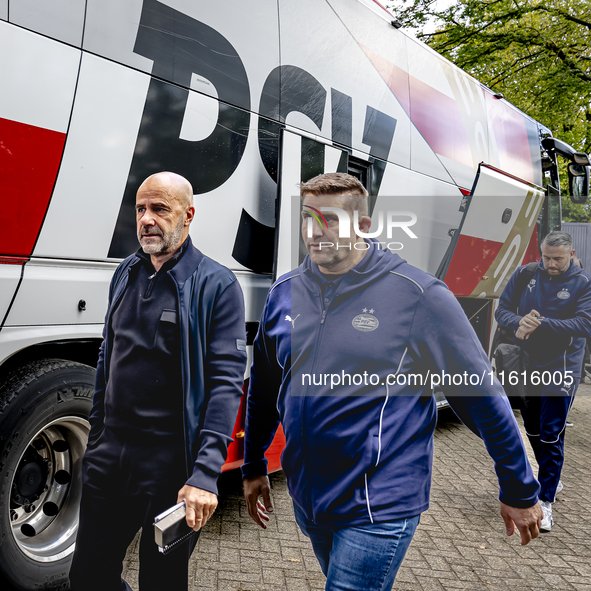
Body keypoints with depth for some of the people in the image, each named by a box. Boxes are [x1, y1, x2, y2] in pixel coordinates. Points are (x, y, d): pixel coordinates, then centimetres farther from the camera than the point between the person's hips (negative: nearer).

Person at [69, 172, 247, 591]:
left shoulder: (217, 285, -9)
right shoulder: (126, 273, 10)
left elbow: (226, 382, -14)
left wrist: (205, 474, -22)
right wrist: (95, 439, 18)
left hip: (169, 465, -5)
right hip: (108, 458, 6)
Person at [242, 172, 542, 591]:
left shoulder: (418, 295, -14)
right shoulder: (284, 293, 1)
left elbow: (482, 397, -8)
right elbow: (264, 390, 14)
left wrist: (520, 492, -2)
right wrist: (254, 468, 20)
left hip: (378, 511, -5)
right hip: (308, 501, 6)